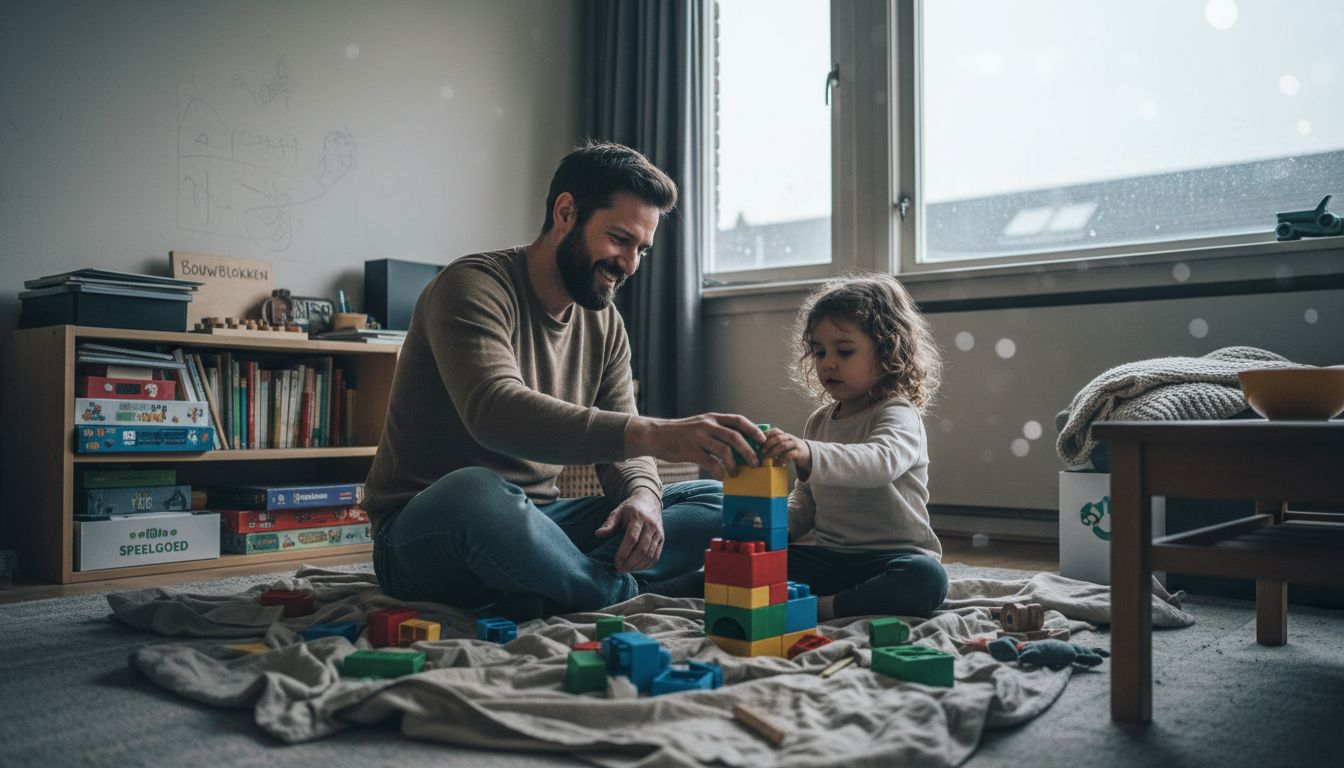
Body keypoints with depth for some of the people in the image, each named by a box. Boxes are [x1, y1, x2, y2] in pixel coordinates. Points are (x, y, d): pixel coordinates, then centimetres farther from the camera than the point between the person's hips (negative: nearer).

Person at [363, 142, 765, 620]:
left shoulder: (605, 325, 10)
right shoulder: (473, 285, -14)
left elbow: (620, 448, 6)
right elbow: (495, 412, -33)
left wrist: (643, 495, -20)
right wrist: (652, 434, -43)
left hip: (532, 526, 7)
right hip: (426, 534, -7)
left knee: (717, 503, -3)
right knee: (476, 492, -42)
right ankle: (630, 593, -17)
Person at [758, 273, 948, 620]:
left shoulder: (900, 416, -9)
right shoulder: (818, 421, 12)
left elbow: (880, 462, -33)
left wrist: (809, 455, -50)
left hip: (893, 557, -5)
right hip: (829, 557, 5)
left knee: (926, 579, -37)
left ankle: (823, 607, -28)